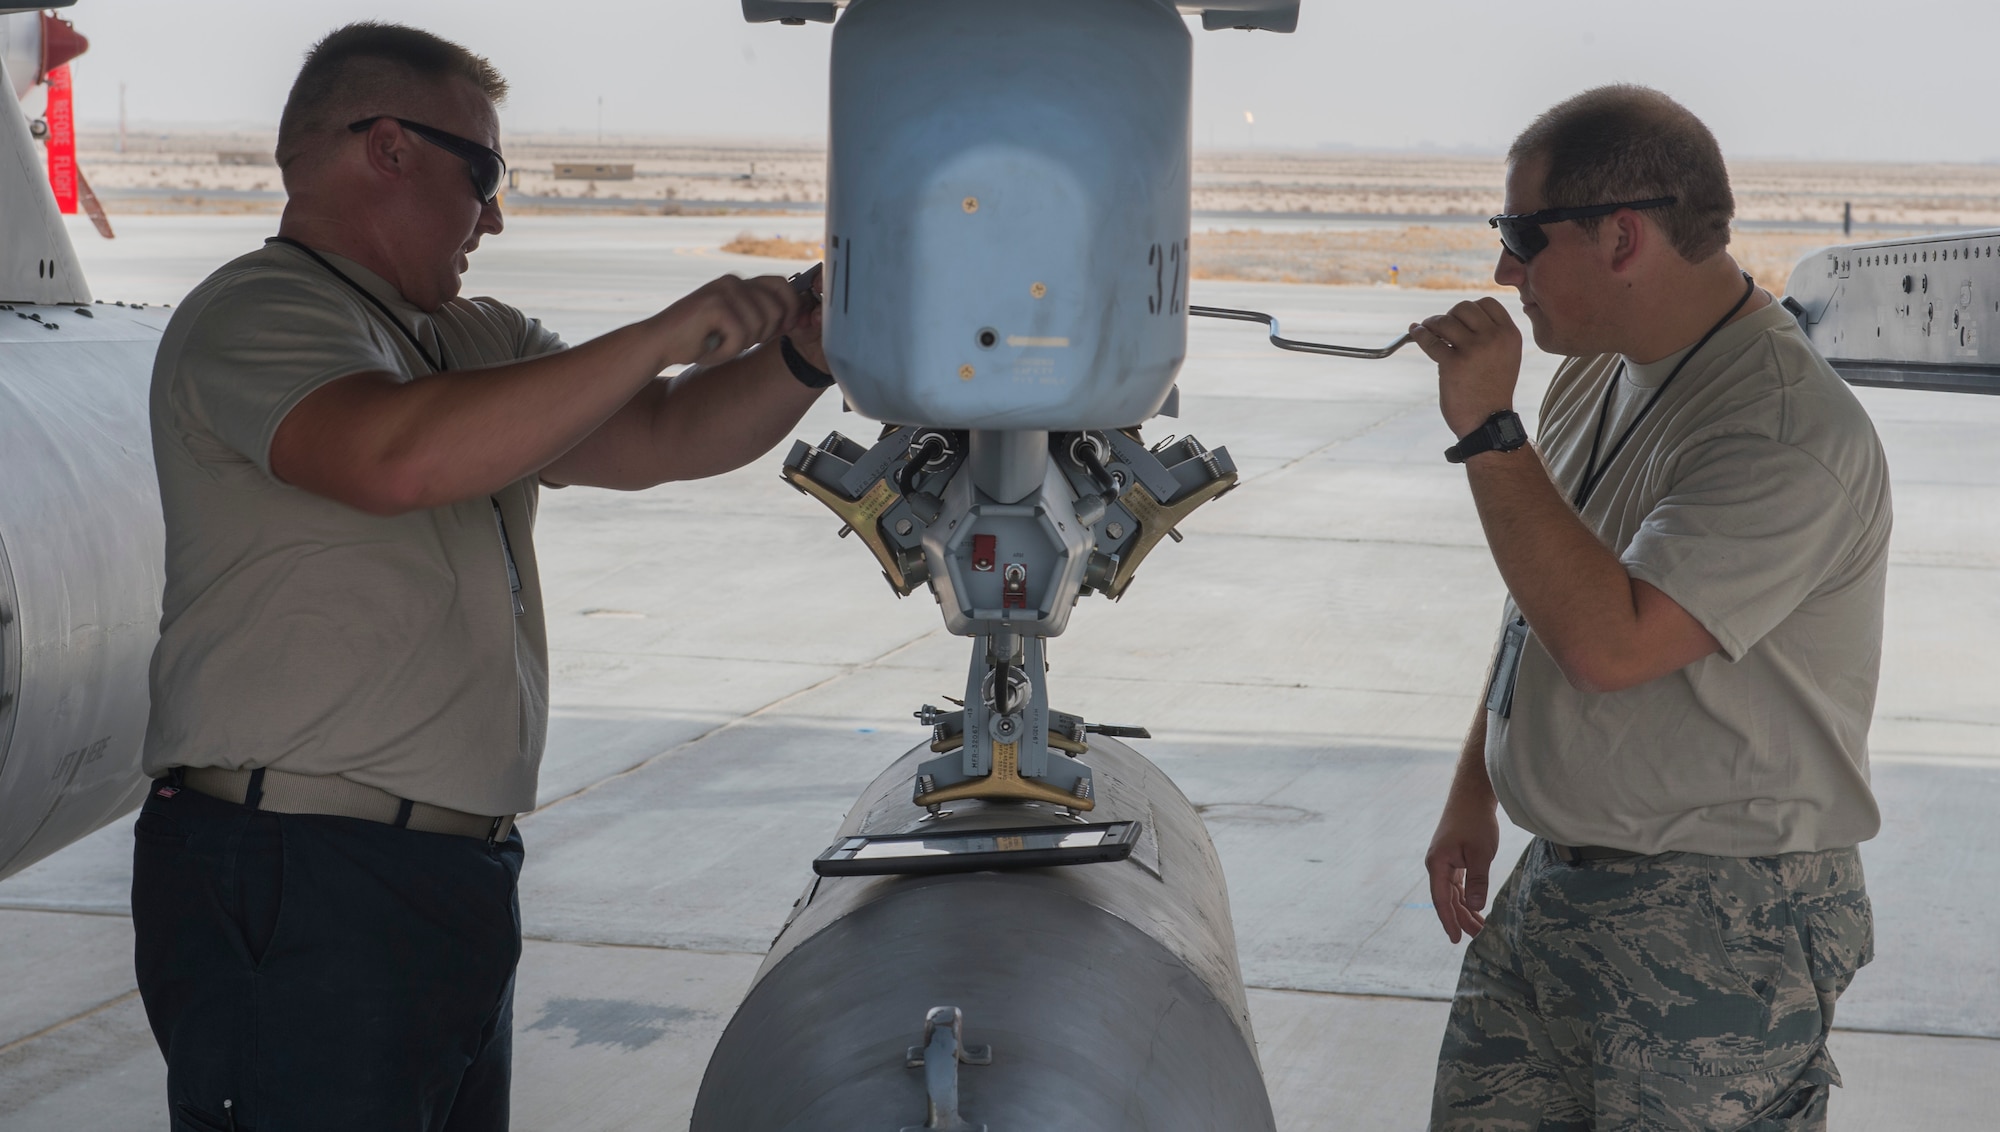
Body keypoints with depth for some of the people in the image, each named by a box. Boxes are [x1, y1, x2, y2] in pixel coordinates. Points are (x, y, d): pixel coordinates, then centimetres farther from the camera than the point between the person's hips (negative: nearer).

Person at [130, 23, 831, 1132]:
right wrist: (659, 337, -23)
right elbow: (401, 456, -27)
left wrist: (803, 353, 1)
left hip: (456, 877, 9)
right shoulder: (256, 316, -8)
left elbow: (664, 439, 20)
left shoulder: (478, 341, 20)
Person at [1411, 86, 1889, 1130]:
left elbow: (1609, 642, -30)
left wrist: (1487, 432, -25)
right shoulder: (1599, 373, 9)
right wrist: (1473, 793, 20)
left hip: (1721, 929, -8)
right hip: (1552, 887, 8)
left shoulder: (1789, 432, -21)